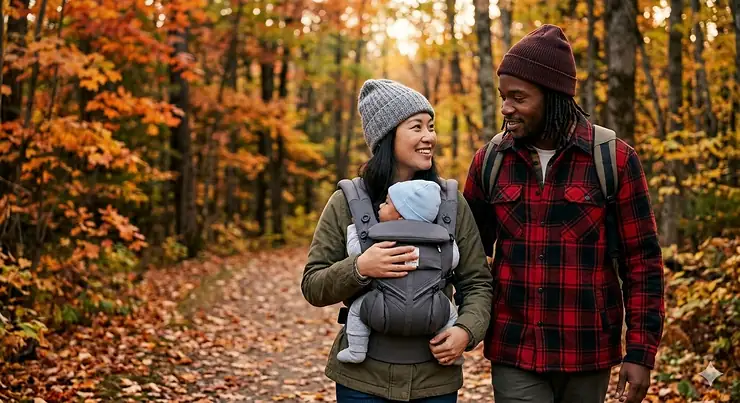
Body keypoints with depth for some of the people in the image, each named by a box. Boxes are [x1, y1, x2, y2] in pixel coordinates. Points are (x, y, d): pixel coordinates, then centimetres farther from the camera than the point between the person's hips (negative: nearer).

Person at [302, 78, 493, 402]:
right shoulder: (348, 202, -4)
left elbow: (477, 283, 5)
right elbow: (312, 286, -3)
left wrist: (467, 330, -13)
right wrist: (359, 269, -20)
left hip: (436, 376, 2)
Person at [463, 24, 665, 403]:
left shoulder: (613, 158, -6)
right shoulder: (490, 159, 1)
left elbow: (642, 261, -3)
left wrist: (641, 353, -6)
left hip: (587, 353, -1)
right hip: (513, 353, 1)